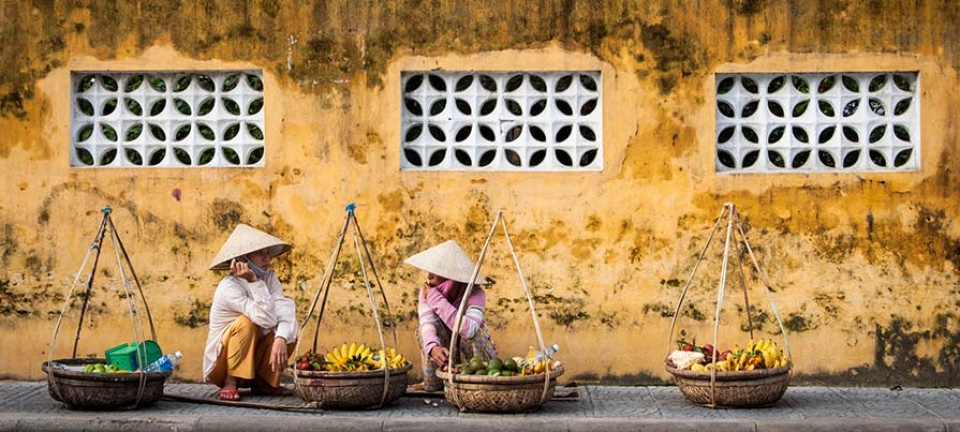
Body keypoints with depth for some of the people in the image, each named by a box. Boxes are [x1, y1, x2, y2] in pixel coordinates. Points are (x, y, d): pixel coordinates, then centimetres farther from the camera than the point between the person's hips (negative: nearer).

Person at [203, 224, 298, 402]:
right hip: (222, 361, -6)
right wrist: (253, 282, -36)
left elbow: (285, 311, -21)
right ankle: (230, 383, -17)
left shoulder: (269, 278, -4)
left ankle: (263, 382, 2)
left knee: (288, 332, -15)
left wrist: (281, 339, -39)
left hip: (253, 357, 6)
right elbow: (266, 318, -33)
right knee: (246, 323, -30)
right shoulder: (229, 287, -24)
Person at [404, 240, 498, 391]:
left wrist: (435, 299, -42)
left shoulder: (475, 294, -27)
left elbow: (468, 330, -45)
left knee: (471, 333, -34)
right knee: (423, 329, -24)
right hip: (445, 356, 3)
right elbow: (427, 322, -33)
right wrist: (433, 346, -57)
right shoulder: (426, 291, -15)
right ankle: (432, 383, -11)